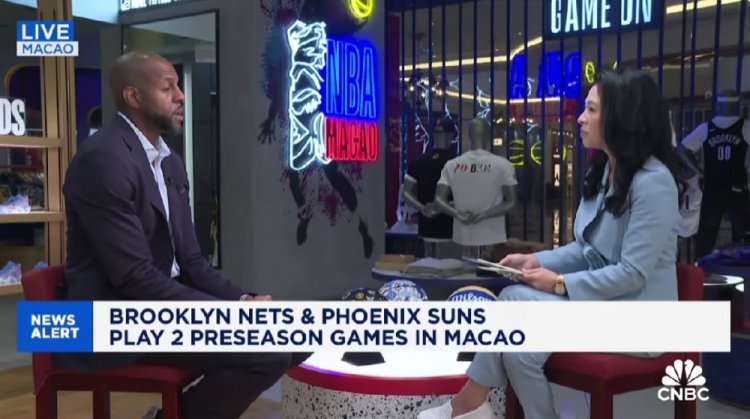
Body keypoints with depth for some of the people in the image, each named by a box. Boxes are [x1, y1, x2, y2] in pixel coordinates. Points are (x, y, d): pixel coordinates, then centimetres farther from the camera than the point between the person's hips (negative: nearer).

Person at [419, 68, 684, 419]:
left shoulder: (653, 182, -19)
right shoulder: (603, 170, 9)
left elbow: (632, 274, -22)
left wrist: (559, 283, -19)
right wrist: (538, 261, -3)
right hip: (599, 297, 8)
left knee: (517, 302, -23)